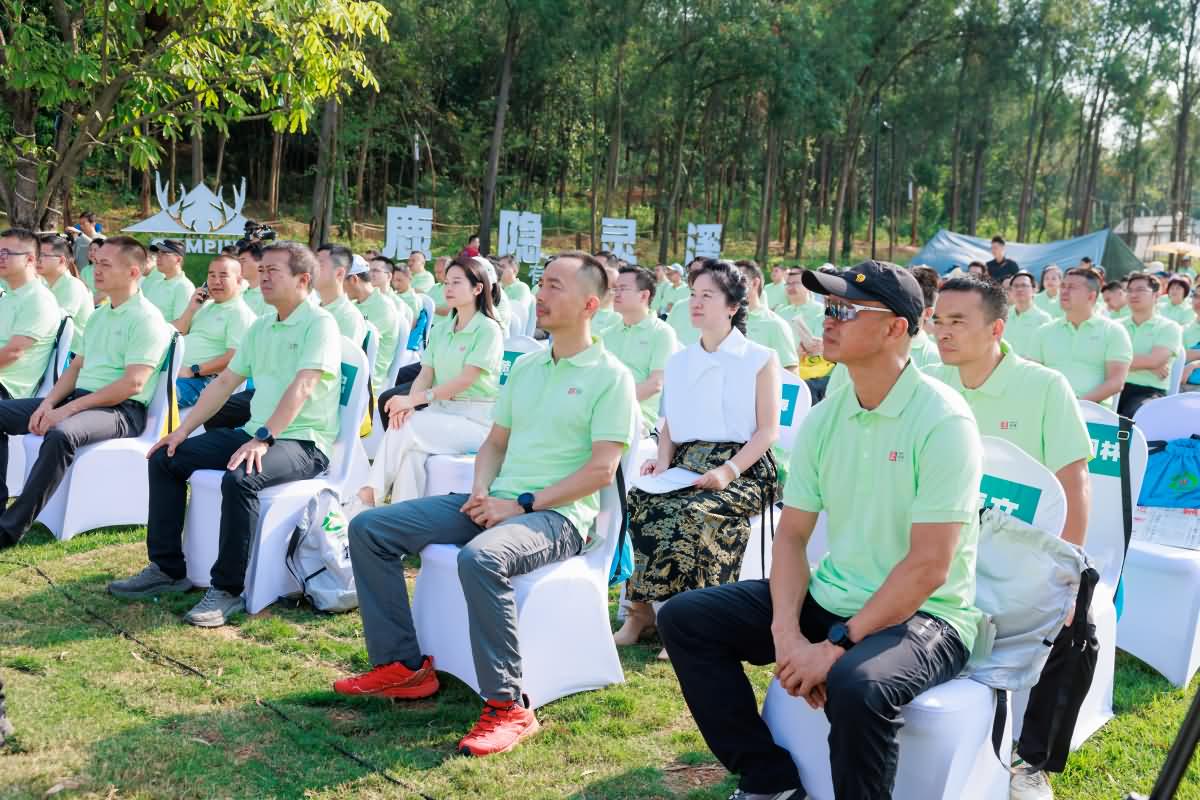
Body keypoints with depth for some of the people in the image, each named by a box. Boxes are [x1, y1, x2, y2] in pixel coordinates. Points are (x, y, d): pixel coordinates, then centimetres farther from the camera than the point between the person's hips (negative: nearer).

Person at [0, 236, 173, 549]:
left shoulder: (146, 320, -10)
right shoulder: (98, 315, 18)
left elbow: (132, 385, -19)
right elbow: (76, 367, 18)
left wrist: (69, 408, -20)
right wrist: (49, 403, -2)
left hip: (121, 410, -9)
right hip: (78, 397, 9)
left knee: (61, 434, -38)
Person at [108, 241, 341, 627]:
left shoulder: (319, 324, -10)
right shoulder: (260, 327, 16)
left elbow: (302, 387, -23)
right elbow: (224, 382, 16)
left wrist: (263, 438, -32)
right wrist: (183, 430, 8)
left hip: (304, 442, -9)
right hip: (256, 434, 9)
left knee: (239, 479, -36)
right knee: (165, 459, 2)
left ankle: (228, 590, -21)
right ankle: (167, 569, 9)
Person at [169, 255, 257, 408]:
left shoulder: (240, 313, -4)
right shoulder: (205, 306, 22)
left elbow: (234, 358, -16)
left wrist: (194, 371, -19)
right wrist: (191, 309, 6)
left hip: (203, 379, -9)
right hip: (176, 371, 9)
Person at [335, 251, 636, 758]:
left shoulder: (611, 377, -5)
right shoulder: (525, 366, 17)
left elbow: (601, 469, -13)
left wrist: (521, 504, -16)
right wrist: (481, 493, 0)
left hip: (557, 515, -8)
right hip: (496, 503, 8)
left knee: (480, 557, -40)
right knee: (368, 529, -3)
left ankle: (507, 707, -27)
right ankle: (403, 666, 1)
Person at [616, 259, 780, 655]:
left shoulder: (761, 360, 3)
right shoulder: (678, 362, 19)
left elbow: (768, 430, -3)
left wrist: (729, 471, -17)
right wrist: (663, 460, 0)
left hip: (743, 470, -4)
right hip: (686, 465, 5)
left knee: (690, 512, -35)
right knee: (642, 501, -27)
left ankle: (644, 608, -22)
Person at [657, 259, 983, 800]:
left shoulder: (943, 421, -17)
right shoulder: (823, 417, 3)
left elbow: (928, 566, -21)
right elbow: (792, 535, 4)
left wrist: (837, 646, -24)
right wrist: (786, 632, -13)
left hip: (924, 615, -7)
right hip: (831, 598, 7)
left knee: (856, 683, -39)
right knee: (684, 617, -1)